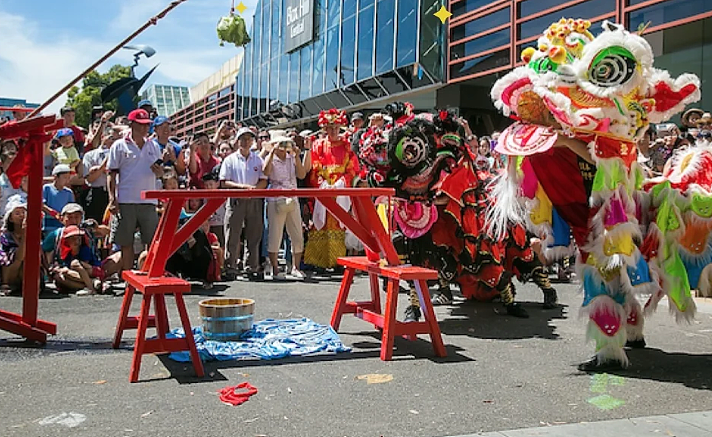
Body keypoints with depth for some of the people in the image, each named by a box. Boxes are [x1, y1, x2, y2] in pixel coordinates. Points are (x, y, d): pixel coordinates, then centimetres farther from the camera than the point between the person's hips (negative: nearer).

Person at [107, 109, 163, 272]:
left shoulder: (153, 146, 13)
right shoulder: (119, 146, 2)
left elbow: (159, 173, 19)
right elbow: (112, 174, 1)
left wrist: (159, 172, -6)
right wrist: (112, 199, -8)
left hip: (148, 201, 3)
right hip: (125, 202, -3)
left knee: (153, 241, 2)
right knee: (126, 242, 4)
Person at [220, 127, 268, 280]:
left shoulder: (258, 159, 13)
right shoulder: (230, 159, 7)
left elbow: (264, 181, 8)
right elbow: (224, 182, 0)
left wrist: (254, 188, -12)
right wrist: (240, 186, -15)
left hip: (254, 201, 2)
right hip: (235, 201, -2)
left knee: (254, 236, 4)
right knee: (232, 236, -3)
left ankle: (253, 268, 10)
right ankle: (230, 269, 3)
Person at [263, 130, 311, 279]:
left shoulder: (292, 158, 11)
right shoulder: (270, 159, 0)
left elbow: (302, 175, -2)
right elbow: (266, 172, -22)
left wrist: (297, 156, -6)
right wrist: (272, 152, -22)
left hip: (293, 200, 4)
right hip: (276, 201, -4)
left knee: (298, 236, 5)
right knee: (275, 236, -2)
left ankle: (295, 268, 17)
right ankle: (275, 270, 8)